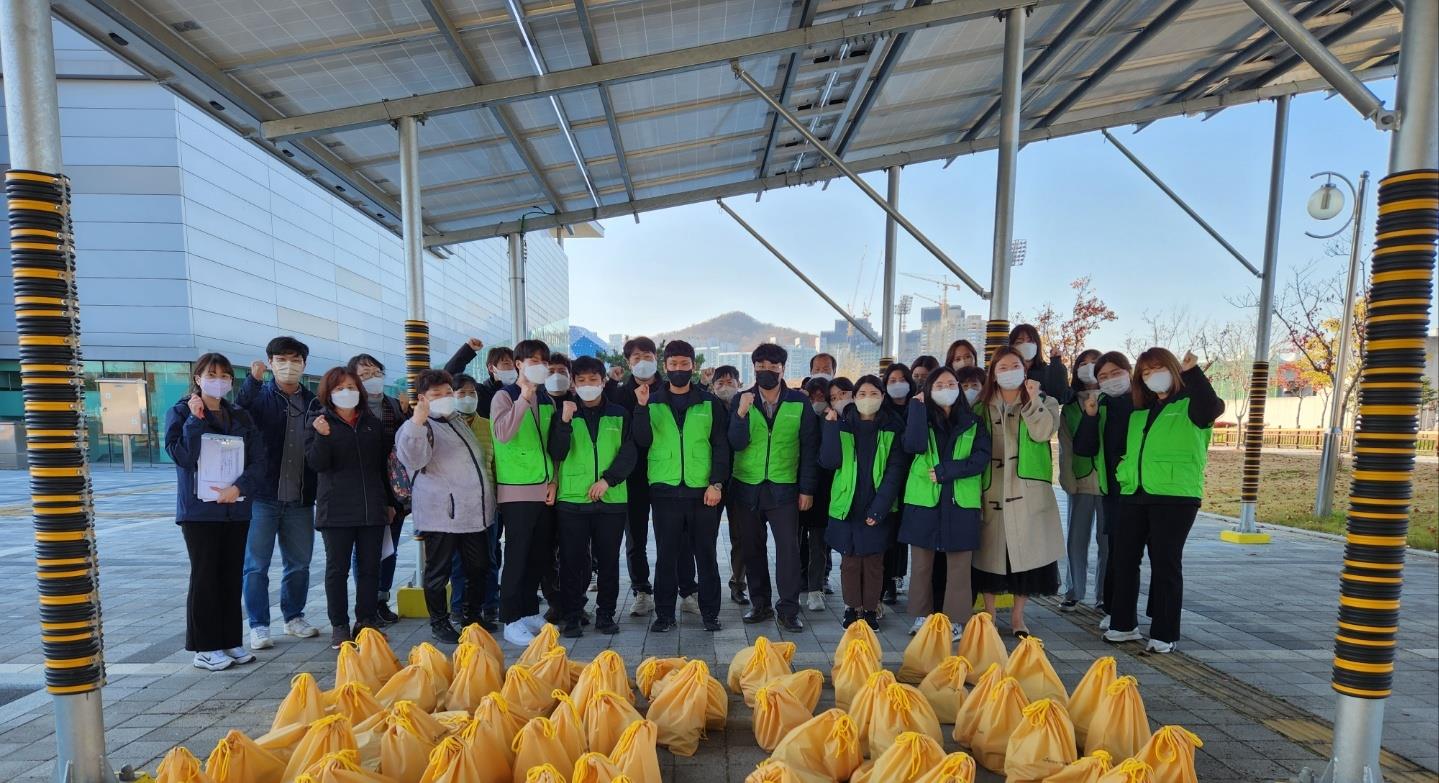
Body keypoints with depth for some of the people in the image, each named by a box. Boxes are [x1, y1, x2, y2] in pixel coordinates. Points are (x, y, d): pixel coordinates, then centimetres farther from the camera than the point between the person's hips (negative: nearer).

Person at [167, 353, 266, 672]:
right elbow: (181, 456, -14)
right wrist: (195, 420, -17)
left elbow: (258, 459, 1)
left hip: (236, 508, 4)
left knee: (232, 576, 9)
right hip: (199, 509, -4)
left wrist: (239, 487, -14)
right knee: (205, 577, 2)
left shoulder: (240, 416, 10)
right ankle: (205, 648, 13)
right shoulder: (180, 412, 0)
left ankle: (230, 641, 20)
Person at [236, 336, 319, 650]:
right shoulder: (259, 396, 0)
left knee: (299, 563, 13)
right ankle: (258, 626, 18)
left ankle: (294, 617, 30)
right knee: (256, 565, 5)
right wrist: (253, 380, -28)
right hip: (262, 496, -3)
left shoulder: (313, 401, 9)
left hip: (300, 498, 3)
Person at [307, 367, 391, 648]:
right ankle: (339, 627, 13)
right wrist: (322, 436, -27)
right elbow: (316, 463, -9)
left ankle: (367, 621, 18)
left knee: (370, 567, 7)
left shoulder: (372, 423, 12)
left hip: (372, 508, 3)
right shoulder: (320, 421, 1)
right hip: (336, 509, -3)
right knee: (337, 568, 4)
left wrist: (389, 501, 16)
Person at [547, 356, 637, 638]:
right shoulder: (565, 413, 7)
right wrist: (565, 421, -17)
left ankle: (605, 614, 20)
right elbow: (557, 453, -3)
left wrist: (607, 479, -11)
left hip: (612, 499, 1)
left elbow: (629, 454, 2)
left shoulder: (619, 415, 8)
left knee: (609, 559, 7)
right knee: (572, 560, 3)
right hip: (572, 499, -1)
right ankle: (572, 616, 15)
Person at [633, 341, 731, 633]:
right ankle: (664, 614, 19)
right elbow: (642, 441, -3)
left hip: (703, 491, 0)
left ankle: (709, 612, 21)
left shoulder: (710, 403, 5)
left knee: (706, 554, 7)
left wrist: (717, 483, -6)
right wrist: (641, 407, -15)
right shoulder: (652, 402, 7)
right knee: (666, 555, 7)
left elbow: (721, 446, 3)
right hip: (665, 490, 1)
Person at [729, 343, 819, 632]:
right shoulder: (742, 400, 2)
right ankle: (760, 604, 24)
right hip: (747, 486, 2)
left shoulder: (800, 402, -1)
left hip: (784, 487, -2)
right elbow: (736, 445, -6)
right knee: (753, 548, 10)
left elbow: (809, 448, 1)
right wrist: (741, 413, -22)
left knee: (788, 547, -5)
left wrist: (807, 488, -2)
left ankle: (788, 610, 7)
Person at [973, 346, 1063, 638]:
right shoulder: (983, 406, 10)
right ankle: (989, 614, 18)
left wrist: (1033, 400, -15)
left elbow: (1043, 433, -11)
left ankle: (1017, 616, 18)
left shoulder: (1043, 402, 8)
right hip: (992, 490, 1)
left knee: (1026, 550, 2)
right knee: (990, 551, 4)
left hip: (1028, 491, 0)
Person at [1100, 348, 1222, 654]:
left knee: (1165, 563, 0)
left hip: (1175, 495, -6)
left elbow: (1211, 408, -25)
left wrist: (1192, 372, -22)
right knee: (1124, 559, 9)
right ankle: (1124, 624, 21)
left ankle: (1164, 634, 12)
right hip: (1134, 495, 6)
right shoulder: (1139, 412, 18)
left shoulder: (1190, 404, -1)